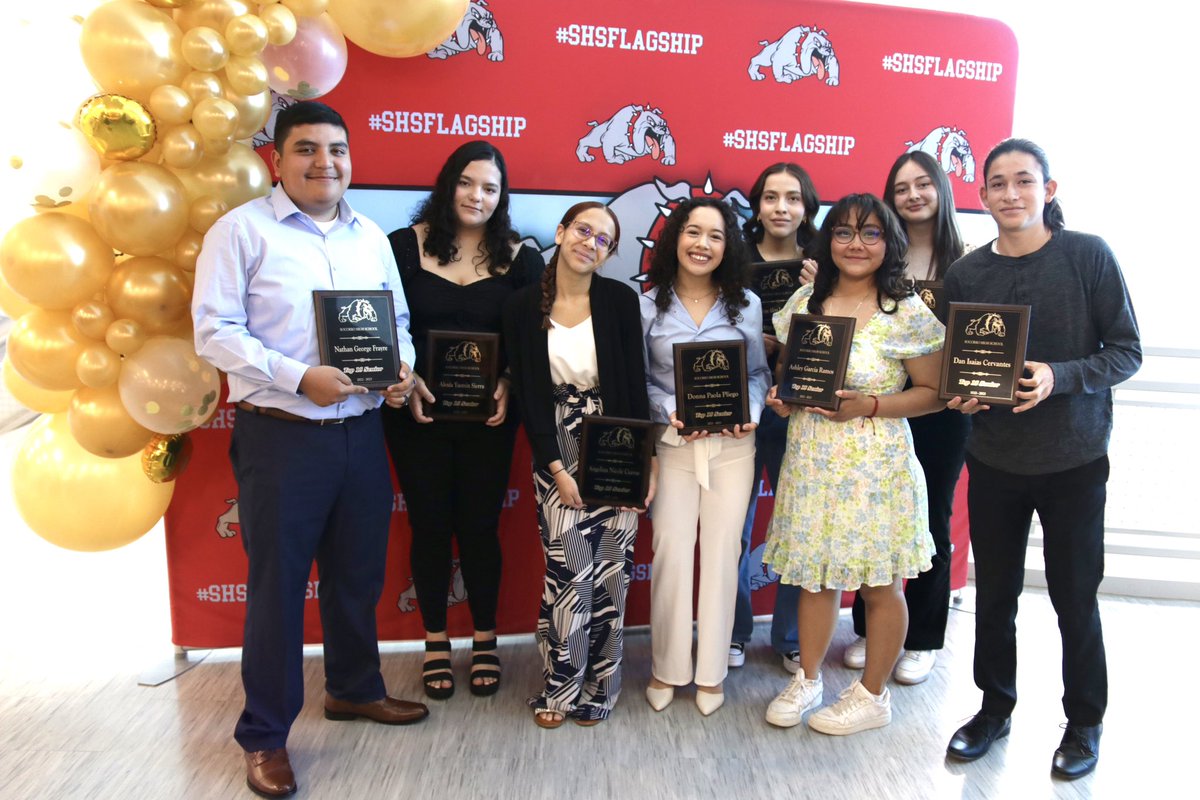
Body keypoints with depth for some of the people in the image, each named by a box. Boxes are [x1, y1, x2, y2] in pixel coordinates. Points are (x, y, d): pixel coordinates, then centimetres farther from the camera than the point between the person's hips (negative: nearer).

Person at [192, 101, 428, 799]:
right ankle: (265, 735, 21)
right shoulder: (243, 229, -4)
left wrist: (403, 367, -4)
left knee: (359, 572, 17)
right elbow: (215, 331, -11)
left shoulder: (371, 236, 13)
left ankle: (354, 689, 39)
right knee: (278, 583, 4)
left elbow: (397, 318, 17)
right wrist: (299, 377, -20)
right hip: (281, 435, -5)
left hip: (362, 432, 5)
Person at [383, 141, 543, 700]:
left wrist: (509, 383, -13)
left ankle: (485, 641, 27)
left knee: (480, 525, 8)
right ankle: (435, 643, 26)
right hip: (418, 412, 0)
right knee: (429, 524, 9)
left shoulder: (518, 259, 1)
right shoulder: (405, 246, -2)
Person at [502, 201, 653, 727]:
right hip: (557, 452, 0)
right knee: (569, 569, -4)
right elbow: (529, 395, -3)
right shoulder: (524, 307, -1)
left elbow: (636, 385, -2)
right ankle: (560, 684, 15)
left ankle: (598, 684, 21)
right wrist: (556, 468, -7)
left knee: (609, 569, 4)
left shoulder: (620, 300, -3)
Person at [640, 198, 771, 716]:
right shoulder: (648, 305, 0)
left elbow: (759, 372, 9)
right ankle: (667, 667, 20)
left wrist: (750, 411, -10)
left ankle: (711, 670, 23)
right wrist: (670, 413, -14)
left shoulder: (746, 305, 4)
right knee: (671, 552, 1)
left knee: (722, 552, 6)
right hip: (671, 445, -1)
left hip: (732, 446, 1)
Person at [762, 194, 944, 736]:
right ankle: (807, 680, 33)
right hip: (810, 459, 4)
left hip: (875, 463, -4)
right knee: (814, 575, 14)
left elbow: (934, 392, -6)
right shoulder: (804, 301, 6)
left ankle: (873, 695, 28)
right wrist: (780, 397, -4)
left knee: (878, 584, 8)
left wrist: (869, 406, -18)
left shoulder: (907, 313, -8)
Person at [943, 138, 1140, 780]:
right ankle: (995, 708, 33)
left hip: (1074, 461, -2)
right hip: (992, 461, 2)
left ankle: (1084, 723, 30)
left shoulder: (1088, 256, -6)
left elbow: (1127, 351, -7)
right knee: (994, 593, 12)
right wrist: (960, 395, -11)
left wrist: (1059, 377, -22)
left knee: (1074, 596, 8)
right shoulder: (965, 274, 1)